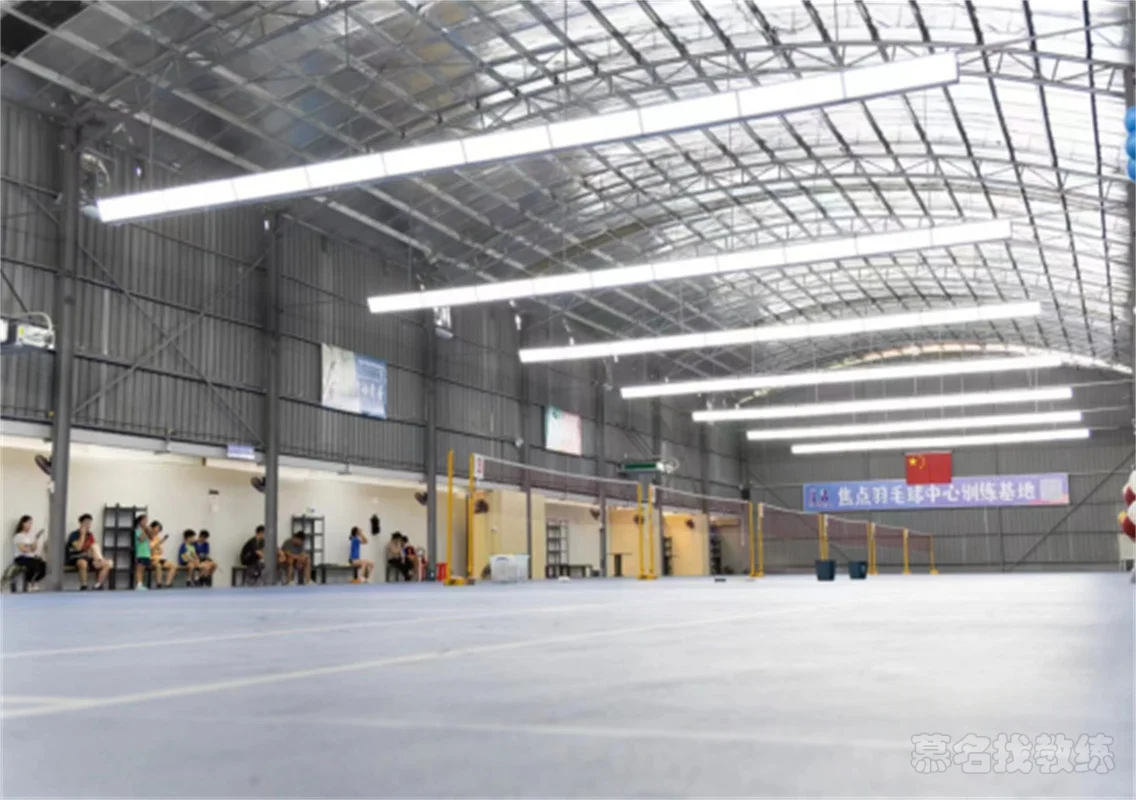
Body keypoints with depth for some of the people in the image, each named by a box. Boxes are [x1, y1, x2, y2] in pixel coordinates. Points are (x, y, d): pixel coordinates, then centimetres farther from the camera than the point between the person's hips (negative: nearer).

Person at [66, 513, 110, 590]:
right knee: (83, 563, -43)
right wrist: (83, 534, -17)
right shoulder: (74, 535, -8)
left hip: (86, 558, 6)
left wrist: (98, 558, -13)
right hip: (74, 558, -6)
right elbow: (78, 547, -23)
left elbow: (94, 549, 6)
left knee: (107, 564, -13)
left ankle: (98, 586, -15)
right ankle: (83, 587, -31)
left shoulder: (90, 535, 11)